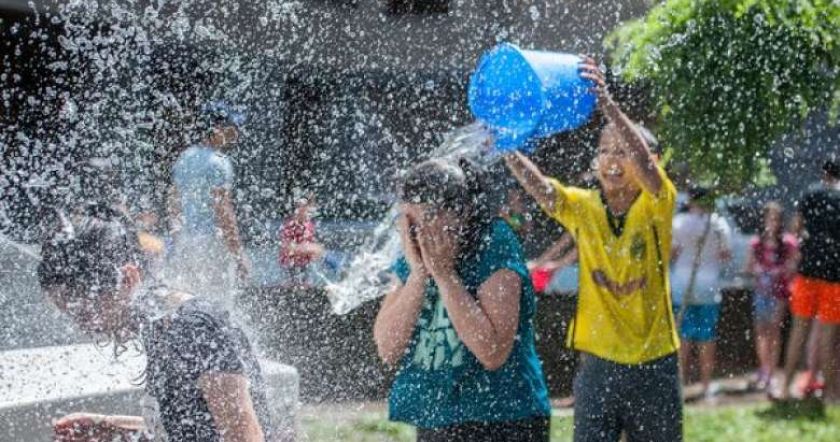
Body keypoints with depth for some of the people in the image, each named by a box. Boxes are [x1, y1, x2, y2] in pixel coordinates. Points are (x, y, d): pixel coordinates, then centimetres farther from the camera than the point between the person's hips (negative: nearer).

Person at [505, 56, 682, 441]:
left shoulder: (655, 206, -6)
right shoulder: (583, 208, 1)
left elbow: (644, 159, -26)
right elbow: (537, 185, -16)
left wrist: (606, 104, -42)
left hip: (653, 366, -2)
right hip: (598, 366, 2)